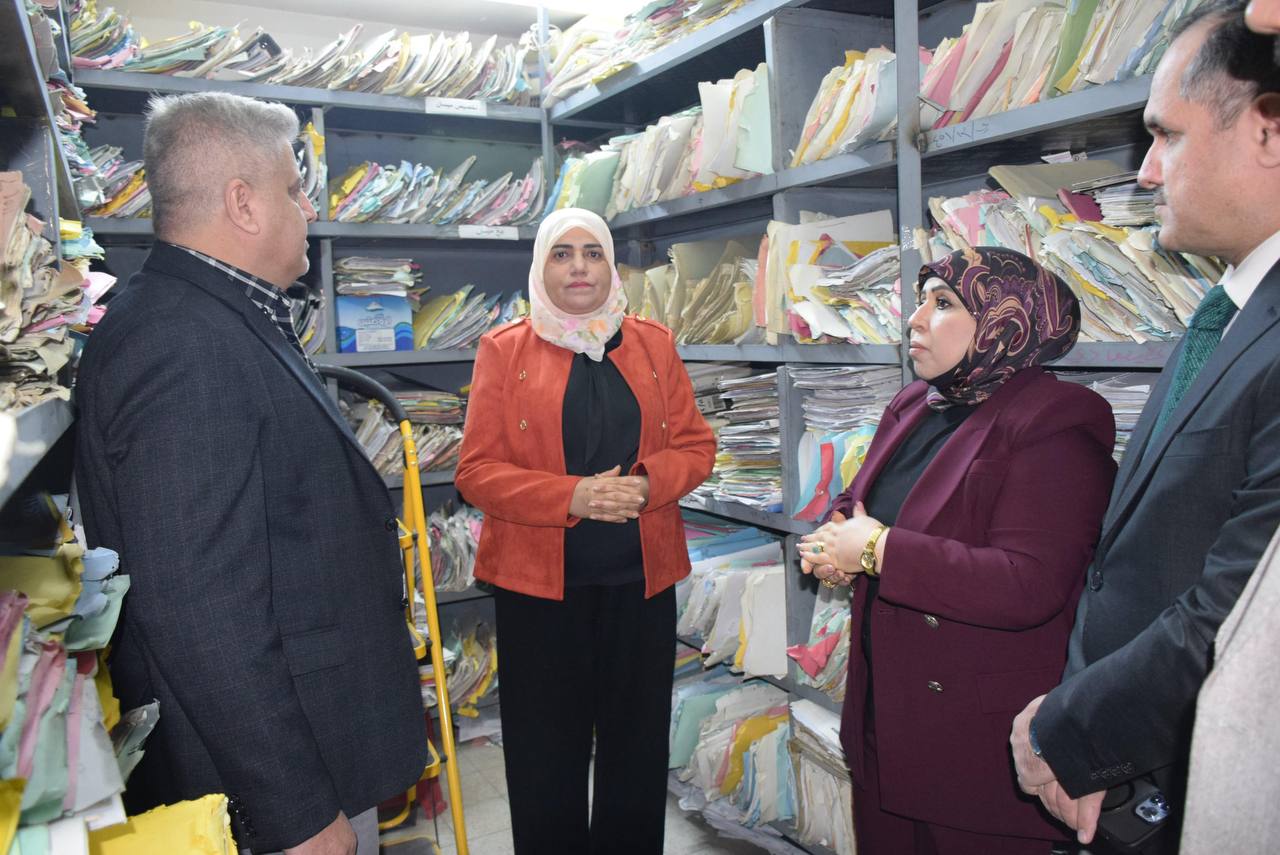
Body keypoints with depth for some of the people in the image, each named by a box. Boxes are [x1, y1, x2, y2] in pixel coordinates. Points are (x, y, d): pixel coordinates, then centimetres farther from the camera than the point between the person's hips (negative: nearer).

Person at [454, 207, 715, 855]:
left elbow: (695, 444, 7)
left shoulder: (653, 344, 8)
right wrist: (572, 496, -18)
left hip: (642, 576, 2)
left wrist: (647, 484, -14)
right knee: (548, 749, 8)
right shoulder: (504, 350, 1)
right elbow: (476, 471, -4)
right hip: (539, 581, -2)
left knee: (637, 748, 12)